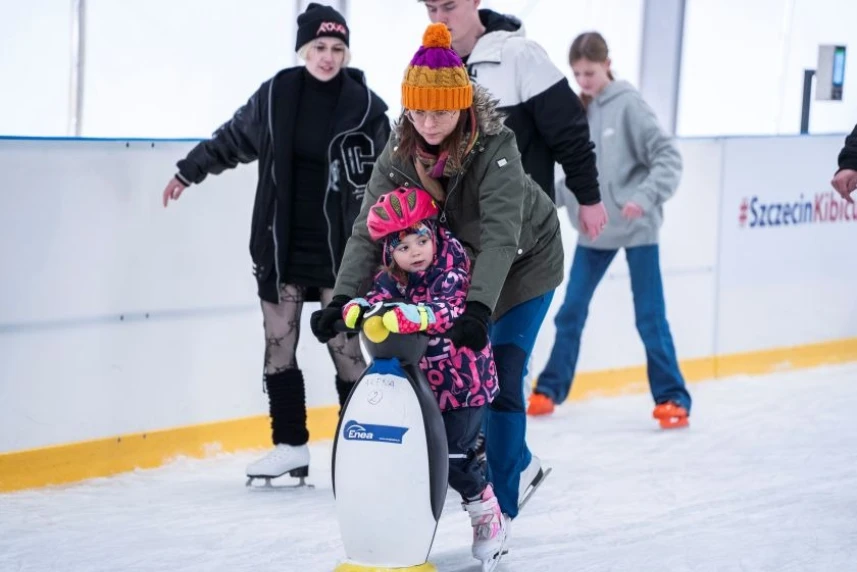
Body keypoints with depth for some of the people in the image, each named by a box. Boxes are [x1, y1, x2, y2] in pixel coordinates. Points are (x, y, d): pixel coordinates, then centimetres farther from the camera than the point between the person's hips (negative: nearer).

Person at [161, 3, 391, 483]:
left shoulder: (365, 106, -7)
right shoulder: (276, 95, -1)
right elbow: (234, 138, 16)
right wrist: (189, 171, 24)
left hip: (338, 249, -3)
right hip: (282, 246, 3)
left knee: (345, 348, -1)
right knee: (278, 346, 6)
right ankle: (291, 446, 16)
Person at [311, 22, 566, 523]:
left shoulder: (494, 147, -34)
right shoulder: (401, 151, -19)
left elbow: (501, 235, -43)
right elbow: (370, 228, -23)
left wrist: (479, 307, -56)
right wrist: (343, 297, -36)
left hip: (525, 261, -5)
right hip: (459, 262, 5)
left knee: (501, 378, -9)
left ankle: (501, 503, 1)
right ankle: (520, 465, 28)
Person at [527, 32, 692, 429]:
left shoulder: (627, 104, -11)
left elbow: (667, 156, -16)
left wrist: (646, 197, -27)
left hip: (636, 229, -6)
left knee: (650, 317, -2)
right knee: (571, 312, 8)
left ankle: (672, 398, 5)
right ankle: (550, 389, 19)